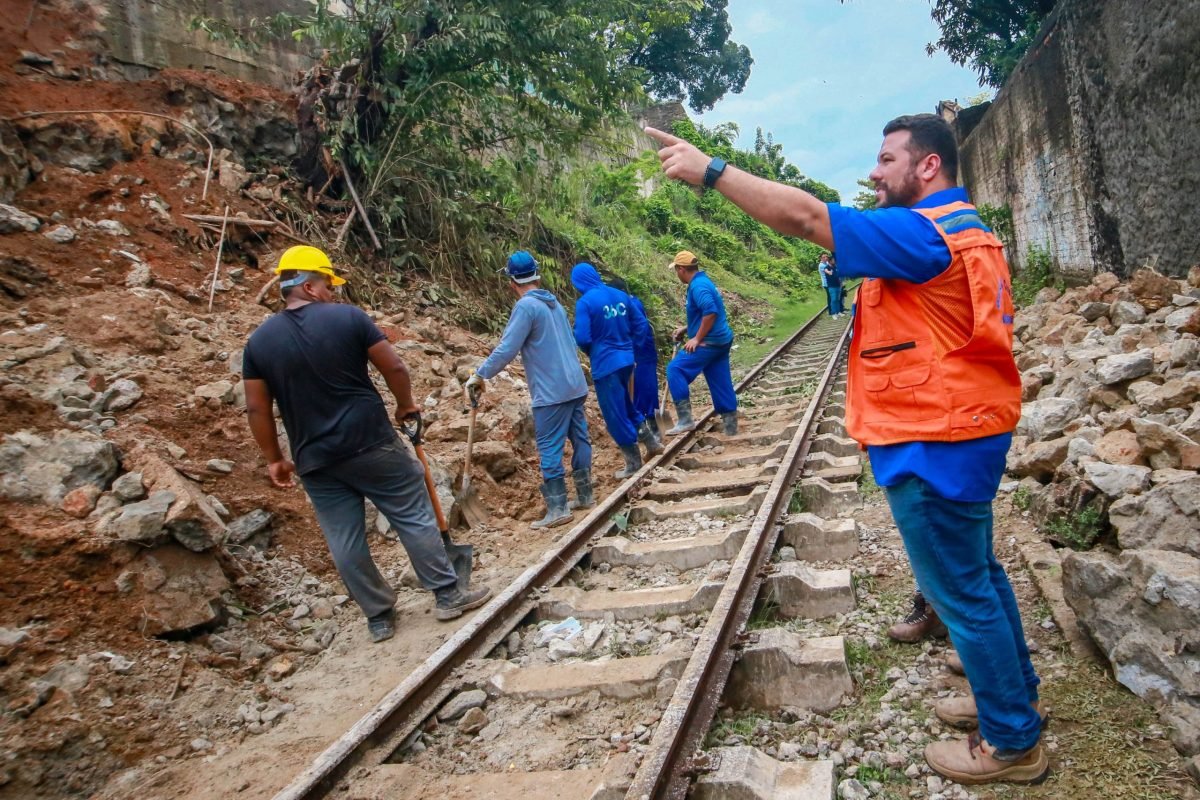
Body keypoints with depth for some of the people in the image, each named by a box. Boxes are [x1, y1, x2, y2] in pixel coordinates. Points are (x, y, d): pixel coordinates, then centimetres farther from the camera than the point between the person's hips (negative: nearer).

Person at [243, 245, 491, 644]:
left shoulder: (259, 341, 3)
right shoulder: (348, 317, -6)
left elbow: (257, 409, 4)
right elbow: (394, 367, -6)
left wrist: (274, 458, 13)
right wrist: (406, 405, 12)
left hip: (315, 461, 4)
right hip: (372, 444, -3)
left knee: (344, 542, 12)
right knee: (415, 518, 9)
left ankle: (379, 617, 22)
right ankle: (448, 595, 16)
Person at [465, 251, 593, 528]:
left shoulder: (526, 306, -13)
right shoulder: (554, 302, 12)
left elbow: (506, 349, -17)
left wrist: (480, 375, -7)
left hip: (551, 391, -8)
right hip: (575, 385, 8)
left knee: (549, 448, -3)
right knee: (580, 439, 13)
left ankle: (558, 509, -2)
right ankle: (585, 496, 23)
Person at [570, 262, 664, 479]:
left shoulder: (585, 302, -14)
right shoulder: (621, 295, 6)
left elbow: (582, 338, -17)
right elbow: (641, 325, 8)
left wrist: (591, 352, 4)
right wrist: (626, 345, 16)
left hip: (605, 364, -7)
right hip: (626, 360, 7)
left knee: (615, 416, 6)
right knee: (625, 405, 27)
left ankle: (634, 464, 15)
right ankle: (652, 442, 31)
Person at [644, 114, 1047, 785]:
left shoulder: (925, 232, -19)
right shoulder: (962, 229, 15)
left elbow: (807, 216, -27)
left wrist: (709, 169, -23)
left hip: (935, 443, -11)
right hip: (964, 429, 11)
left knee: (962, 588, 2)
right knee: (974, 571, 22)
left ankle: (1012, 742, 19)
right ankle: (1015, 695, 38)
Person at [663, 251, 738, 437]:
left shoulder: (698, 286, -16)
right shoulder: (703, 281, 17)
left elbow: (710, 313, -28)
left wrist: (696, 339, -22)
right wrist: (686, 329, 23)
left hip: (709, 342, -10)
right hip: (721, 340, 10)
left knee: (675, 370, -9)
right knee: (721, 382, 12)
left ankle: (685, 419, -12)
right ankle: (731, 426, 17)